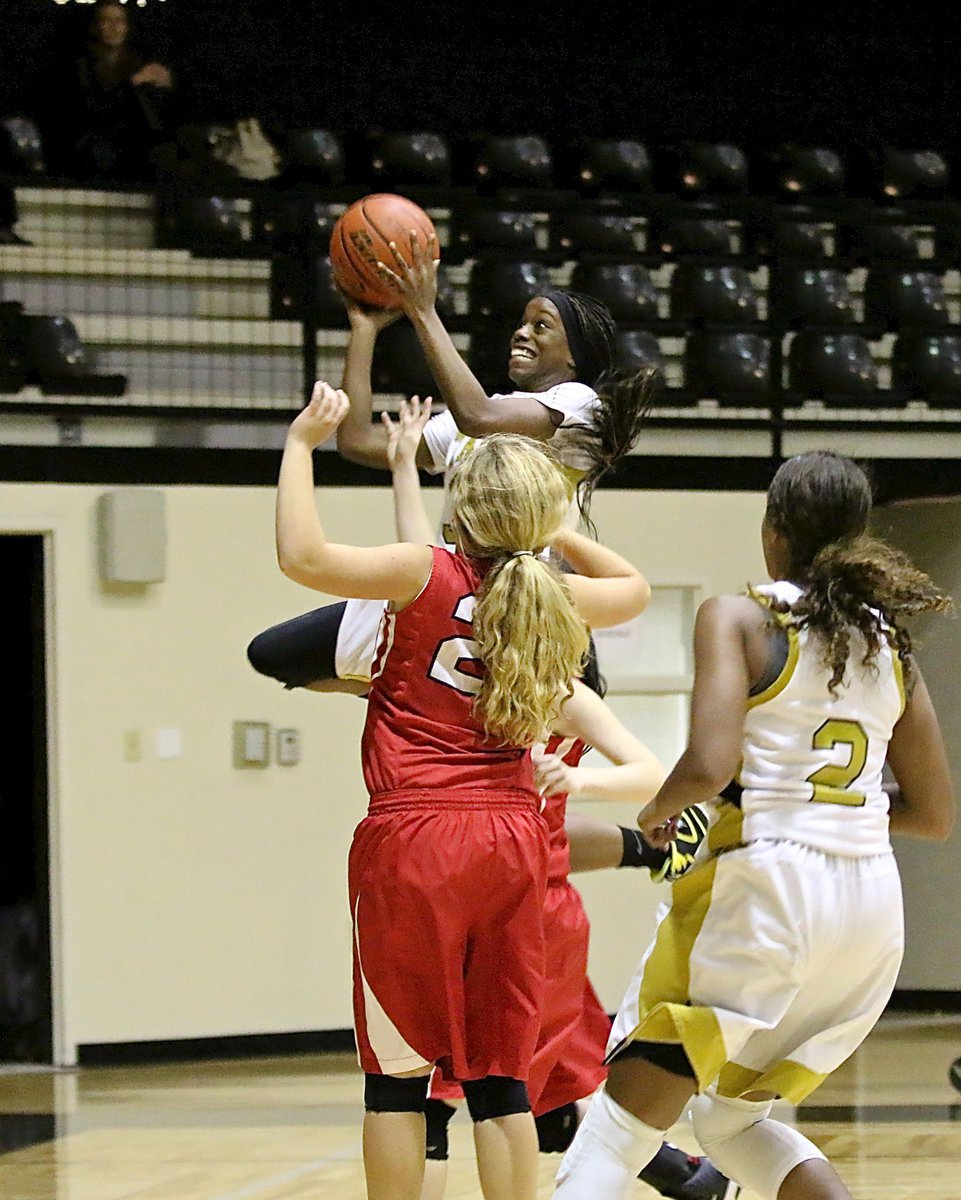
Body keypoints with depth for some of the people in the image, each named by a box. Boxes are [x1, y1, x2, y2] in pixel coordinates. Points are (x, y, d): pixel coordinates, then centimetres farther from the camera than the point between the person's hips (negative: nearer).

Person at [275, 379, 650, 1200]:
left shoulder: (425, 574, -8)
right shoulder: (555, 599, 6)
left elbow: (304, 556, -20)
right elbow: (633, 589, 29)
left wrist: (303, 444, -10)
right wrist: (551, 532, 26)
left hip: (414, 835, -4)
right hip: (513, 835, 4)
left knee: (398, 1068, 2)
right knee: (499, 1075, 7)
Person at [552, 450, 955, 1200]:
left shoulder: (741, 619, -4)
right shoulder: (889, 642, 12)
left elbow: (710, 764, -18)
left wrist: (659, 811, 3)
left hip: (766, 886, -6)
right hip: (873, 905, 6)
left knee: (618, 1131, -1)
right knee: (730, 1117, 24)